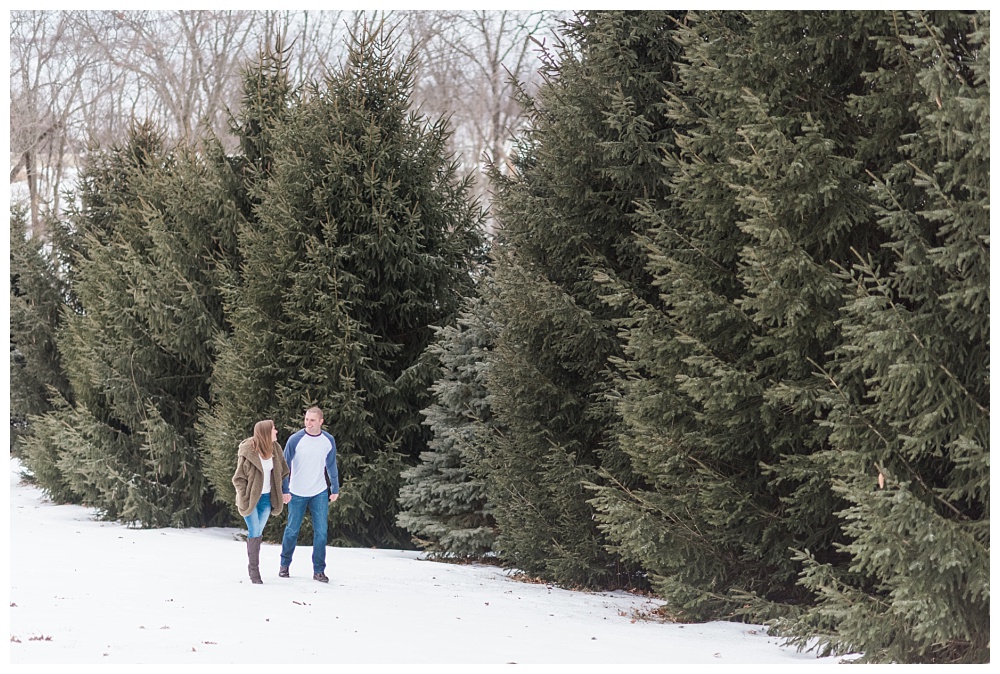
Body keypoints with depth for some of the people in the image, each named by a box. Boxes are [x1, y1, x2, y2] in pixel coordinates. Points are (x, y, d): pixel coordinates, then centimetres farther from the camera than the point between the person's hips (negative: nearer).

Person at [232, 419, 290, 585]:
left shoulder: (274, 449, 1)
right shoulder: (248, 452, -17)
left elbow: (282, 472, 14)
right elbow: (238, 478, -10)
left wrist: (281, 493, 9)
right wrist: (244, 498, -14)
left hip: (266, 498, 5)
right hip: (250, 497, -5)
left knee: (258, 533, 11)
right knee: (254, 533, -8)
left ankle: (253, 566, 22)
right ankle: (254, 571, -1)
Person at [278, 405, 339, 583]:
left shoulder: (329, 441, -3)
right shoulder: (295, 440, -12)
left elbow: (331, 466, 10)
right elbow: (285, 466, -6)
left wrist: (335, 489, 14)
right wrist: (284, 490, -9)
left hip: (320, 493, 2)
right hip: (297, 494, -2)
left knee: (321, 531, -4)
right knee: (292, 530, 8)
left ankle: (318, 570, 2)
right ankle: (284, 565, 27)